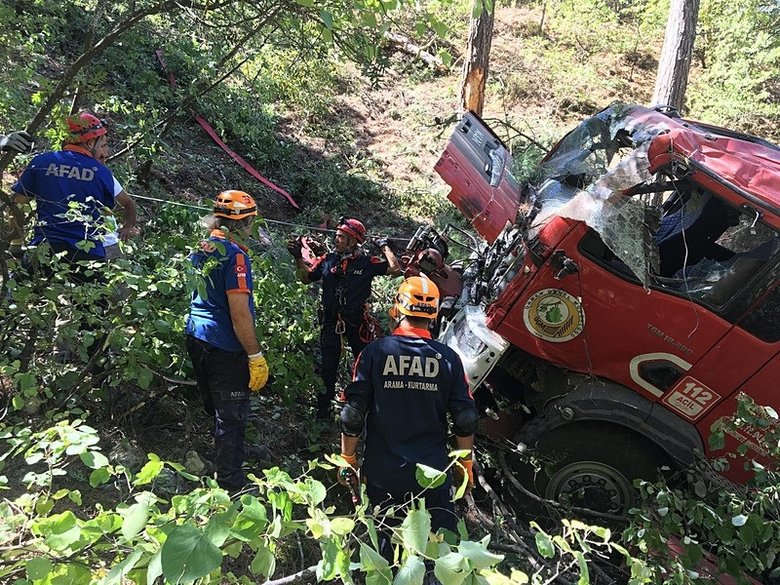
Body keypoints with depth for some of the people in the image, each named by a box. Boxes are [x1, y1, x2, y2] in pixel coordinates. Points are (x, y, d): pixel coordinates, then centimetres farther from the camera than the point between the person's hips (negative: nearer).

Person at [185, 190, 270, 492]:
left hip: (197, 339, 9)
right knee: (231, 418, 3)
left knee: (214, 409, 22)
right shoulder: (234, 254, -18)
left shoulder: (201, 248, 8)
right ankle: (231, 485, 13)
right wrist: (256, 357, -18)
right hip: (225, 348, -9)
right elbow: (239, 313, -23)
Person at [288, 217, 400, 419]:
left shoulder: (367, 263, -5)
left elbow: (395, 268, -13)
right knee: (327, 366, 9)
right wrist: (298, 257, 3)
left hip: (356, 321, -2)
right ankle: (323, 408, 22)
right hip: (331, 321, 2)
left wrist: (384, 247, -6)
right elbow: (306, 278, 13)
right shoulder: (327, 260, 2)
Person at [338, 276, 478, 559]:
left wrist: (347, 459, 5)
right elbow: (465, 419, -3)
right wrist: (466, 464, 11)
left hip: (382, 472, 0)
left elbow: (353, 414, -9)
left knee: (389, 543, 19)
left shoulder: (374, 352, -10)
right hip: (433, 471, 0)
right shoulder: (448, 358, -6)